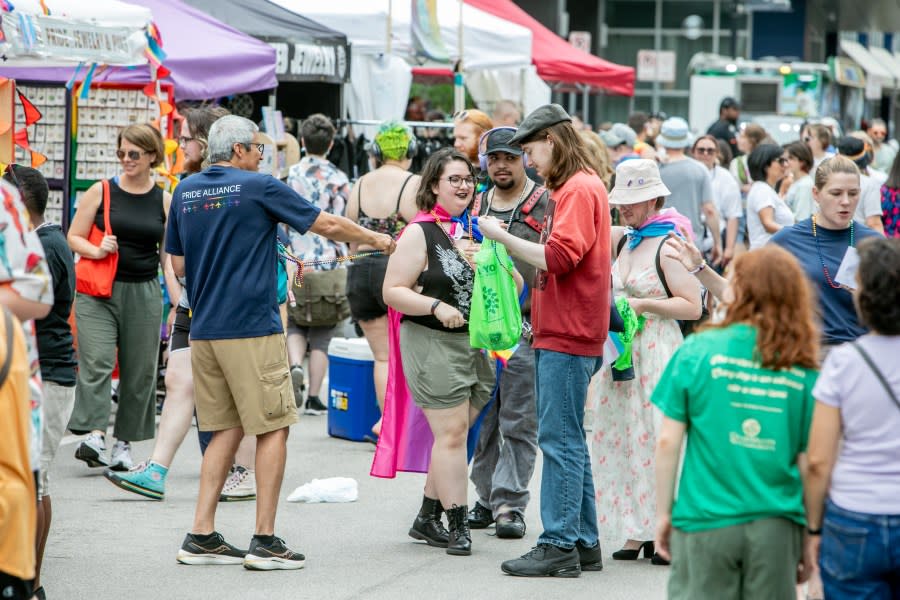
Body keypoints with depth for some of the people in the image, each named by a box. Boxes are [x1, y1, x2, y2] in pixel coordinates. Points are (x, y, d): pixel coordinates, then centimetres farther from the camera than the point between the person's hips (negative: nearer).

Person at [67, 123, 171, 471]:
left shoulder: (165, 202, 6)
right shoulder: (101, 192, 2)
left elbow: (170, 256, 10)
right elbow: (73, 237, 5)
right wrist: (96, 250, -14)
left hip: (144, 294, 2)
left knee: (139, 370, 4)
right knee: (96, 362, -16)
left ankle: (124, 444, 14)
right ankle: (94, 434, -22)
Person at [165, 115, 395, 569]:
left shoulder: (185, 192, 10)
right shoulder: (259, 188, -7)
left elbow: (178, 264, 15)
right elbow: (328, 225, 0)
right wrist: (376, 239, 15)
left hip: (203, 330, 6)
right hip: (252, 329, -6)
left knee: (226, 429, 13)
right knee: (273, 429, 2)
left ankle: (201, 536, 8)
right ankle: (265, 540, -1)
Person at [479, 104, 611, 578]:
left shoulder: (580, 189, -12)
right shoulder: (568, 189, 20)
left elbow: (560, 257, -21)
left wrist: (502, 237, -17)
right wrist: (537, 317, 16)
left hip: (567, 339, -10)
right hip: (558, 334, 10)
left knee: (560, 441, -9)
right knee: (568, 441, 13)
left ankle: (559, 546, -8)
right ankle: (584, 543, 18)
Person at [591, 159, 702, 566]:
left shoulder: (669, 247, -10)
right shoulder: (622, 241, 11)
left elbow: (693, 307, -13)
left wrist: (644, 304, -17)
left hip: (658, 353, -7)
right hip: (619, 350, 7)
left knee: (657, 439, -6)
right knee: (621, 437, 6)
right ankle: (637, 530, 11)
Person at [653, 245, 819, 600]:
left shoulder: (697, 351, -4)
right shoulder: (804, 372, -1)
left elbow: (668, 442, -3)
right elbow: (808, 462, 1)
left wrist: (664, 513, 7)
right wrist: (811, 540, 11)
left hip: (705, 521, -1)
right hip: (777, 528, 1)